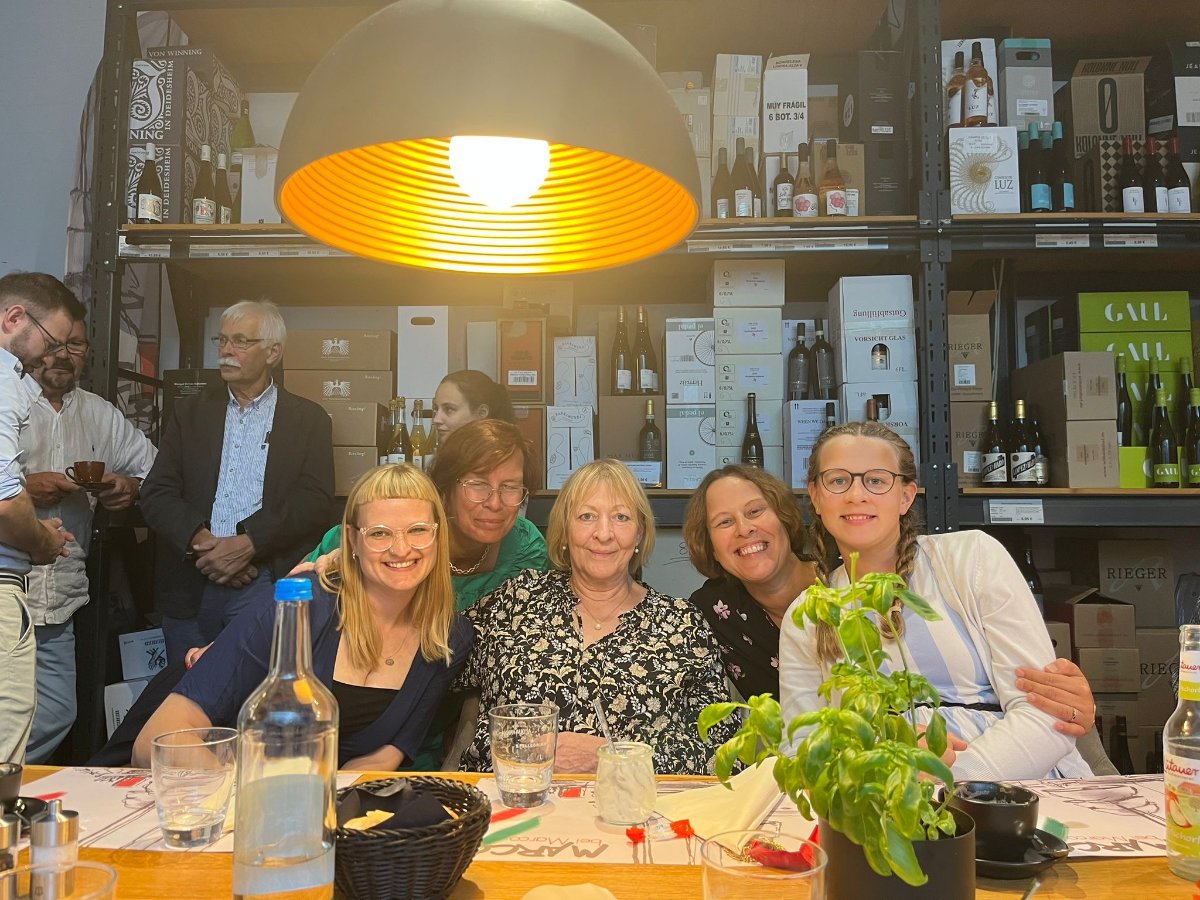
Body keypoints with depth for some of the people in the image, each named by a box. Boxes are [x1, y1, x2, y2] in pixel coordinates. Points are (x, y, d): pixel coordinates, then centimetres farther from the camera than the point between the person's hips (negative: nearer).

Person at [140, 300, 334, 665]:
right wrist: (200, 541, -12)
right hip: (189, 587, 3)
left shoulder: (308, 419, 5)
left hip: (266, 586, -2)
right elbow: (156, 494, 5)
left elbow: (316, 500, -6)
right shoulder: (191, 412, 13)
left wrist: (248, 544, -16)